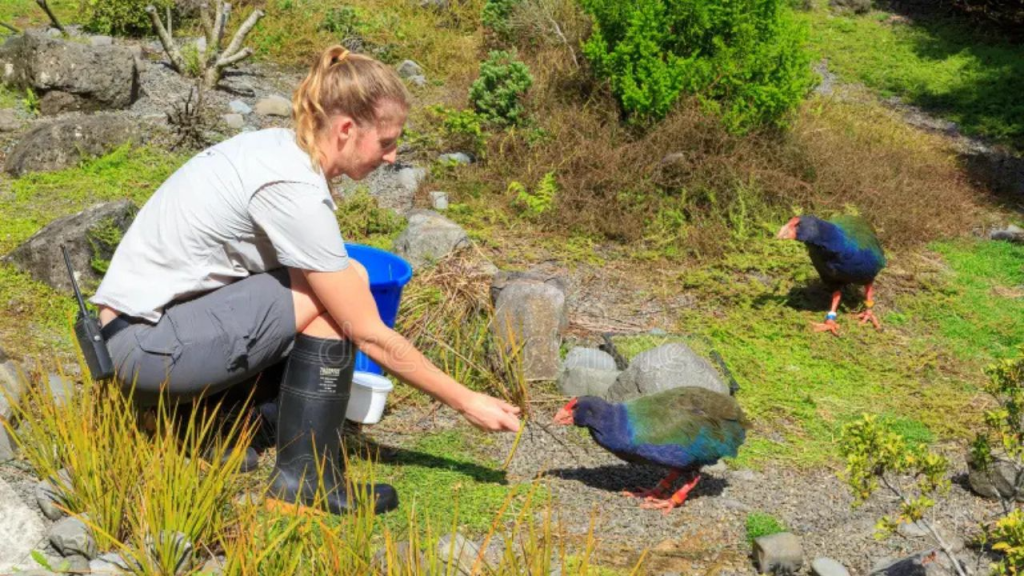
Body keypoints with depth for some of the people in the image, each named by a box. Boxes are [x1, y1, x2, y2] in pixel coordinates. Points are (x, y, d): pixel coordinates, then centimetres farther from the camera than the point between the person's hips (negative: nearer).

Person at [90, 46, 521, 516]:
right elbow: (370, 336, -19)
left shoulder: (279, 146, 3)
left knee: (336, 287, 4)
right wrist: (467, 402, -11)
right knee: (336, 293, -16)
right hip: (145, 344, -9)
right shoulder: (294, 190, -23)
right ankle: (306, 478, -9)